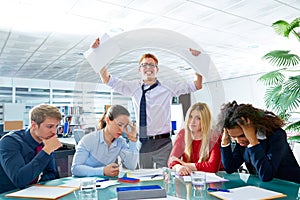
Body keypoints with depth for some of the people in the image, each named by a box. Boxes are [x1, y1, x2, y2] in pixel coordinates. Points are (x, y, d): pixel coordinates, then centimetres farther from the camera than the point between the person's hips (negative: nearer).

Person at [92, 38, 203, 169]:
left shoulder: (168, 87, 3)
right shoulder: (134, 87, 7)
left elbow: (197, 85, 4)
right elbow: (107, 80, 9)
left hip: (163, 143, -1)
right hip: (142, 143, 2)